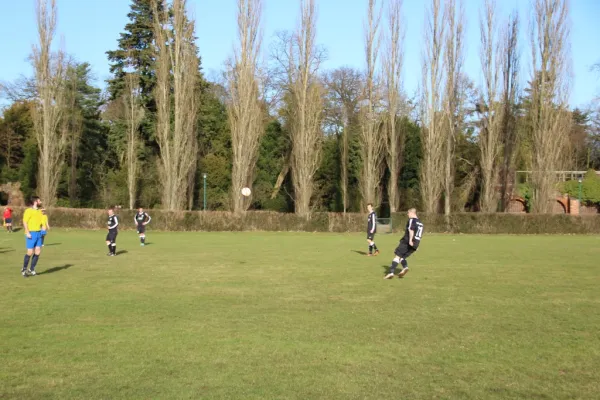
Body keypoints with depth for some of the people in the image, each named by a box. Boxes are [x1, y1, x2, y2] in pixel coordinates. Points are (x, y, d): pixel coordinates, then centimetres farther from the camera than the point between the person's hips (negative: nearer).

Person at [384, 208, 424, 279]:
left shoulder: (412, 220, -4)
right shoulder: (420, 223, 21)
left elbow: (411, 230, -20)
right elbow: (420, 235, 25)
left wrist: (410, 240, -28)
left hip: (407, 242, -7)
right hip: (415, 244, 7)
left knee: (397, 256, -2)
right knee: (402, 257, 14)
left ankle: (391, 272, -10)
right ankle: (405, 267, -15)